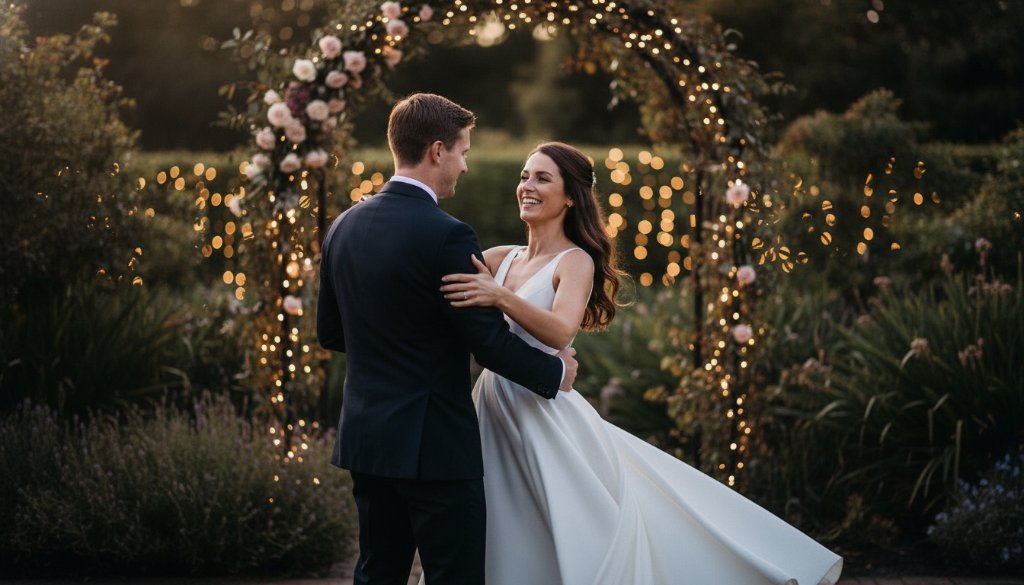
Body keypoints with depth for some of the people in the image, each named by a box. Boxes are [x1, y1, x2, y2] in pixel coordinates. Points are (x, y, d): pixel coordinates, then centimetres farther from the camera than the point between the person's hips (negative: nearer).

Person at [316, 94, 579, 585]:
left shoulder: (344, 226, 6)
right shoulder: (445, 235, -17)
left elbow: (330, 332, 14)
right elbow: (490, 341, -16)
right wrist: (556, 372, 1)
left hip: (365, 436, 8)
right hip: (434, 444, -7)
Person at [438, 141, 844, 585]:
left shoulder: (575, 262, -7)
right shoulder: (500, 259, 11)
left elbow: (561, 332, -26)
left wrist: (500, 297, -38)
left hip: (547, 418, -6)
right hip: (493, 415, 6)